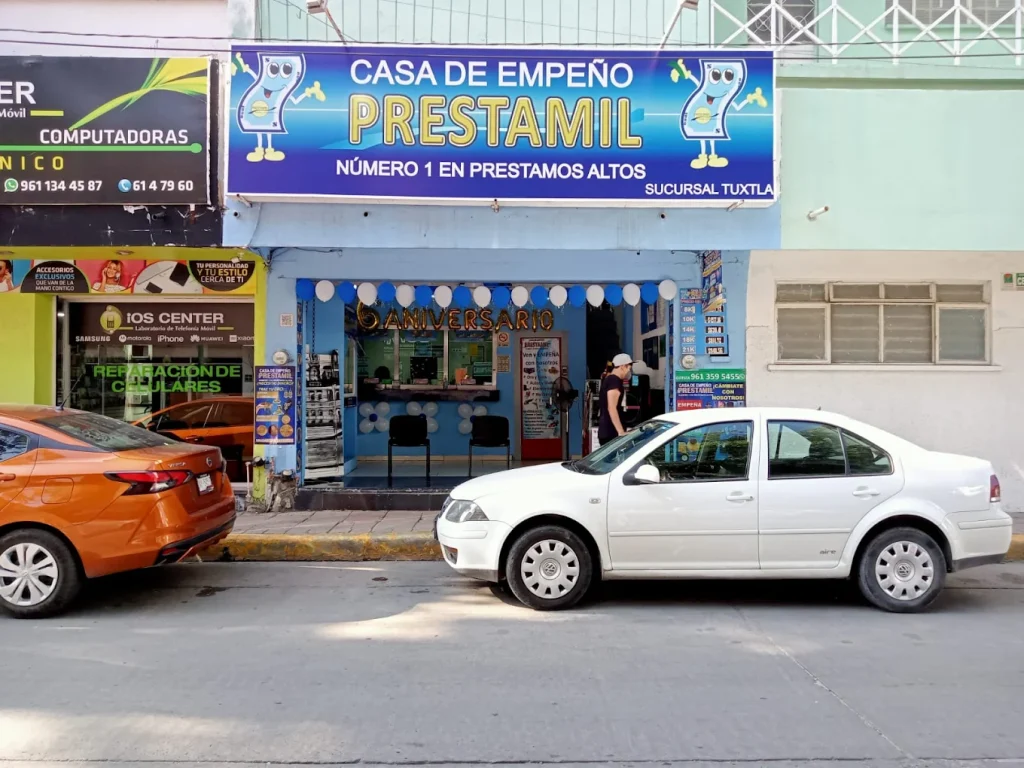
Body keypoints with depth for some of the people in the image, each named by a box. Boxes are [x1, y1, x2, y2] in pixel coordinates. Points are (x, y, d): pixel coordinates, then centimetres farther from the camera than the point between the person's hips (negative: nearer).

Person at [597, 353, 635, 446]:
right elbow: (611, 408, -22)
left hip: (605, 431, 10)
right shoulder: (615, 381, -13)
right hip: (611, 432, -10)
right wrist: (621, 431, -25)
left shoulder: (608, 379, 17)